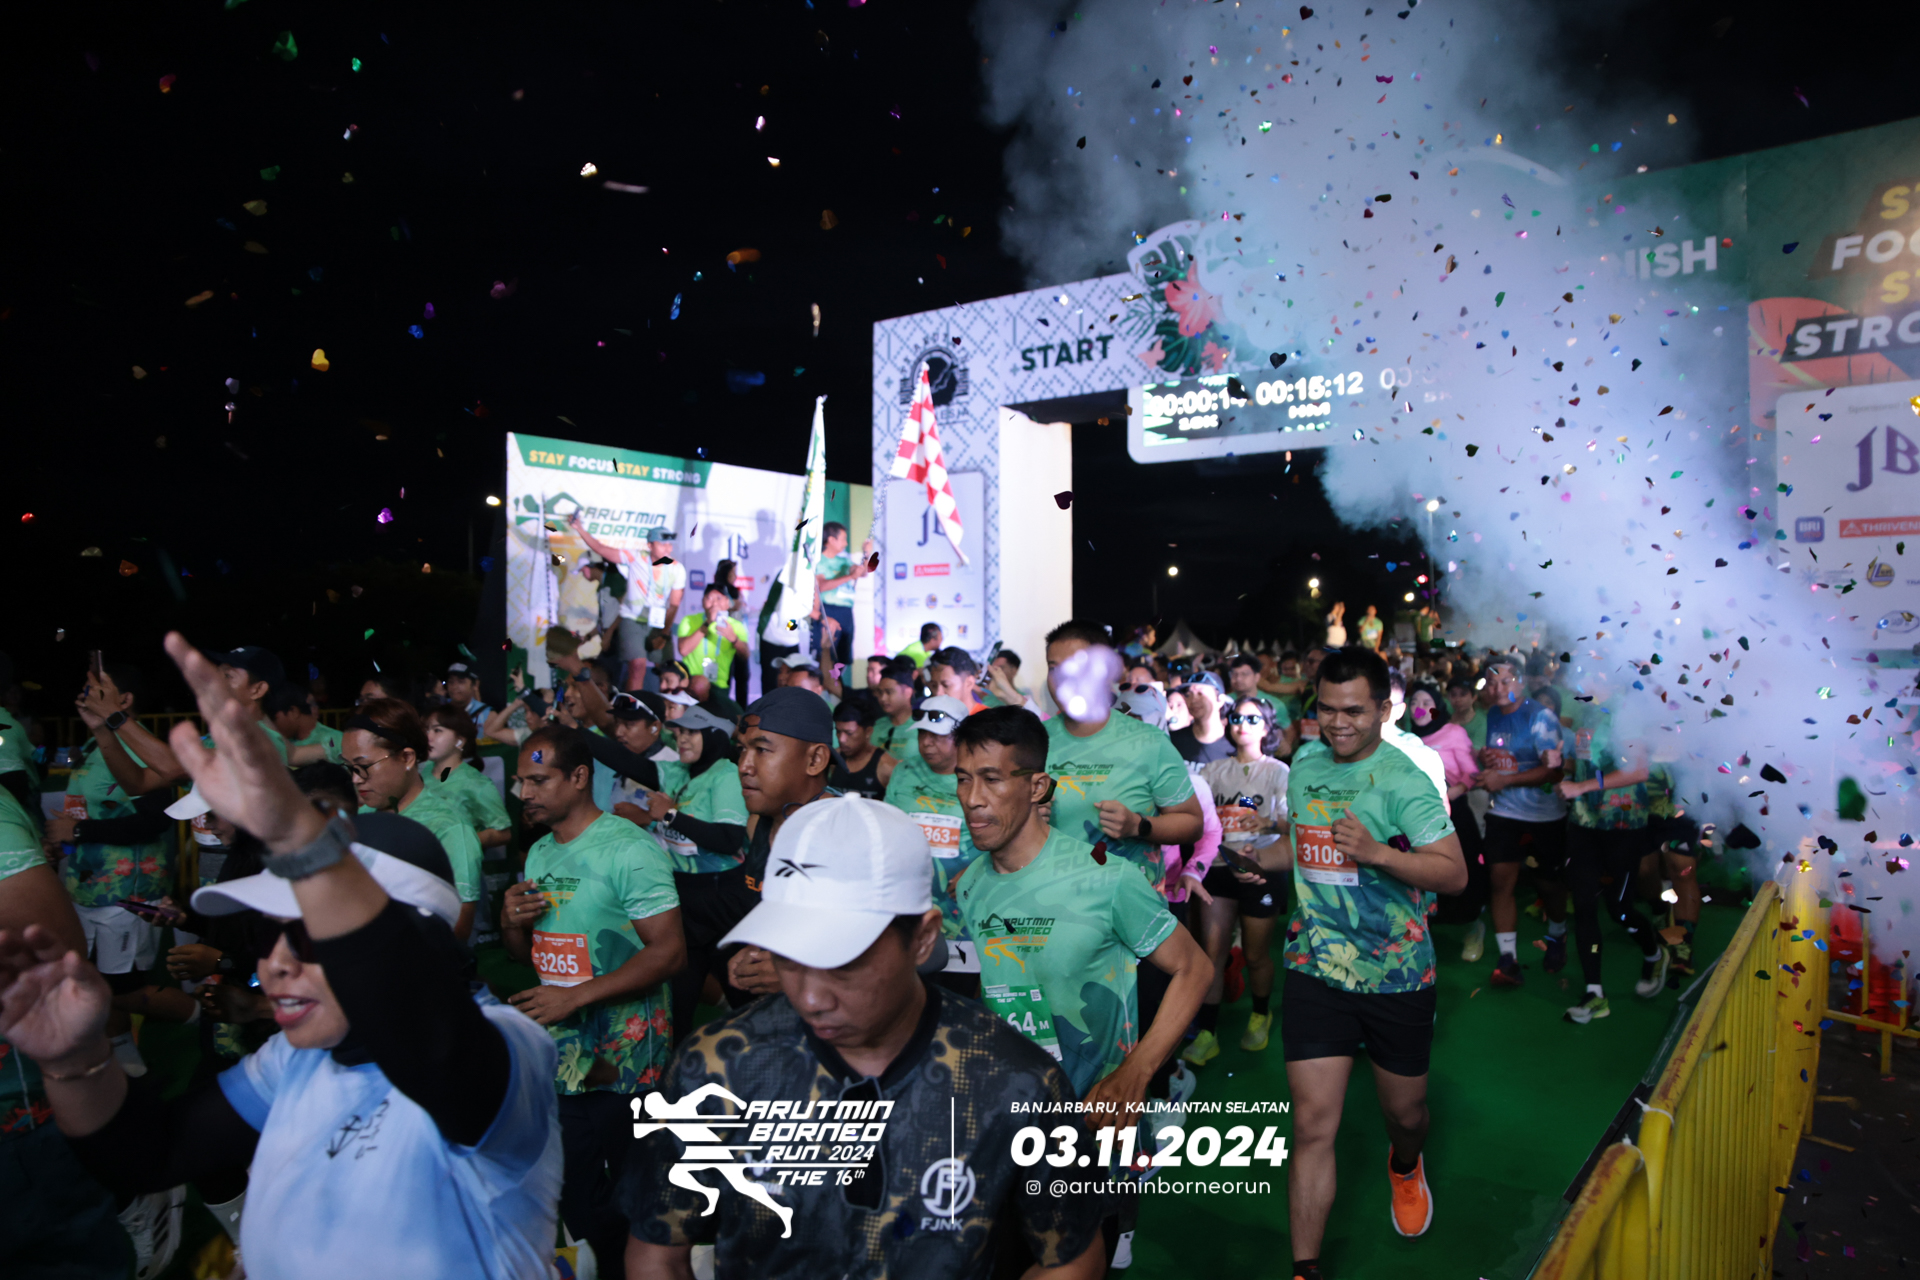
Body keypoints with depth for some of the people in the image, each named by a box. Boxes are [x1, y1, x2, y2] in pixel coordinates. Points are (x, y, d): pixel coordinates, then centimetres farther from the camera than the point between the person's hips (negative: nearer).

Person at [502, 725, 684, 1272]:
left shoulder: (628, 848, -13)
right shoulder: (540, 852, 12)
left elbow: (668, 950, -18)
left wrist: (575, 997, -20)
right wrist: (512, 924, -3)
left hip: (615, 1059, -7)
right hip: (554, 1049, 7)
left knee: (587, 1201, -4)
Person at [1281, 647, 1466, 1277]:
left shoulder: (1404, 780, -14)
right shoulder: (1305, 762, 3)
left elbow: (1454, 873, -21)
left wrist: (1376, 852, -32)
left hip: (1397, 976, -2)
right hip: (1315, 970, 2)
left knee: (1405, 1112, 19)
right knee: (1314, 1124, -3)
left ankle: (1404, 1167, 55)